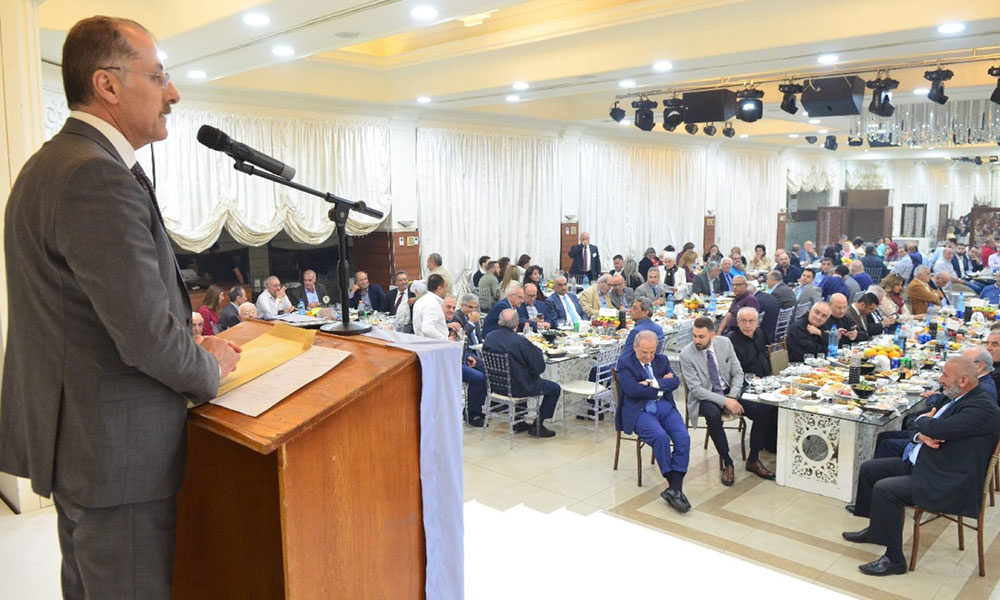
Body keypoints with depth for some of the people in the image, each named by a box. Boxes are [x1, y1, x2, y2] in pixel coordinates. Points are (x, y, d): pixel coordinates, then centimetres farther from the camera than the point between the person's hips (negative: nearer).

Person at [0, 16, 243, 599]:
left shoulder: (50, 163, 11)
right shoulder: (98, 178, -23)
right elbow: (148, 337, -26)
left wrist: (187, 342, 8)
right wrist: (209, 369, -6)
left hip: (71, 435, 11)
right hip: (116, 449, -11)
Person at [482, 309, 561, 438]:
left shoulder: (488, 337, -7)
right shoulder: (520, 341, -25)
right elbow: (539, 368, -20)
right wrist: (536, 350, -3)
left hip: (496, 386, 7)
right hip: (518, 388, -7)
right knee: (554, 389, 12)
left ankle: (519, 422, 36)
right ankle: (537, 425, 16)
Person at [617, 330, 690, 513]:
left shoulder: (662, 360, 16)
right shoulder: (625, 362, -1)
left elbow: (674, 382, 2)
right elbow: (632, 390, -14)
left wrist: (653, 384, -14)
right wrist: (663, 385, -5)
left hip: (665, 406, 5)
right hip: (639, 410, -5)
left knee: (683, 437, -23)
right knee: (661, 436, -32)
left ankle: (675, 488, -21)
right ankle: (675, 487, -19)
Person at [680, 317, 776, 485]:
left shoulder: (725, 343, -4)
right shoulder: (686, 354, -15)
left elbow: (738, 373, 2)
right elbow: (696, 389, -16)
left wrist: (732, 397, -15)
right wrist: (724, 401, -26)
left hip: (729, 391, 4)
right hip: (704, 397, -4)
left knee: (764, 410, -17)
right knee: (713, 415, -38)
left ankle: (753, 459, -1)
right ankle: (727, 463, -18)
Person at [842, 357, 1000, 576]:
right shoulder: (959, 399, 11)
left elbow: (936, 428, -31)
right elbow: (920, 428, 14)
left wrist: (923, 421, -7)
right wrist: (921, 435, -11)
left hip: (947, 483, -11)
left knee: (884, 490, -25)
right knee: (868, 469, 10)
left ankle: (894, 559, -11)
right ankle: (875, 529, 26)